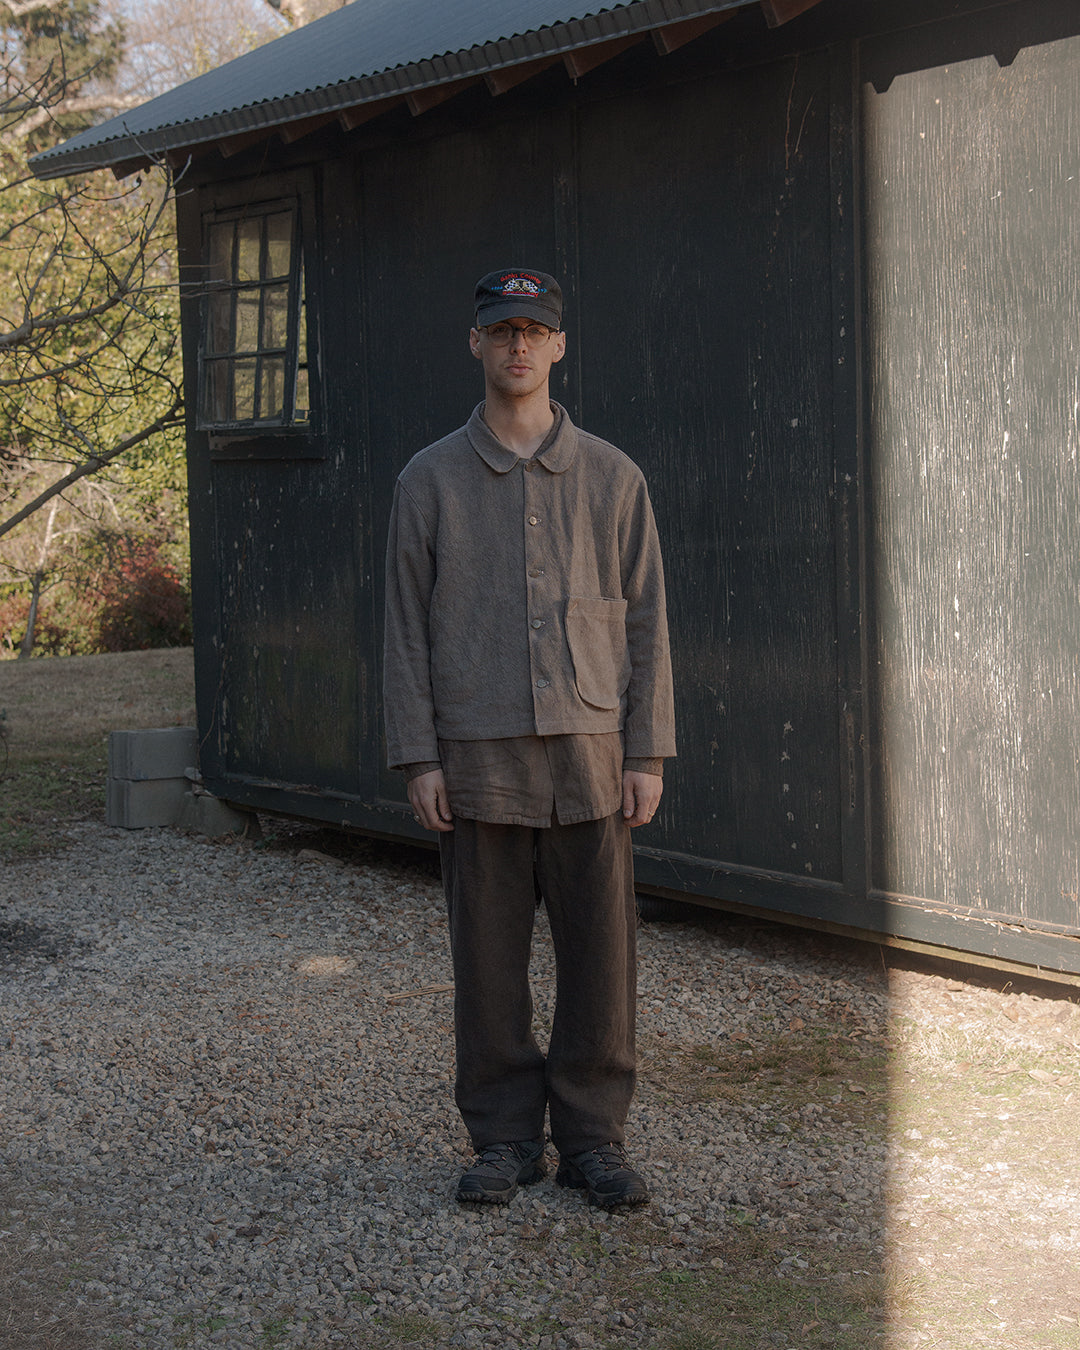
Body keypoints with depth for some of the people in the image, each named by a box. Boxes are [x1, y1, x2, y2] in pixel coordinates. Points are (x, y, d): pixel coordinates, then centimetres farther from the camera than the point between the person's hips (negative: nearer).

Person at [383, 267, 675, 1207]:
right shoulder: (431, 479, 4)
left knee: (600, 953, 3)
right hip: (480, 758, 0)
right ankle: (505, 1140, 16)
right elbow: (408, 626, 3)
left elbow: (645, 622, 4)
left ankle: (593, 1138, 15)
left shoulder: (611, 477, 4)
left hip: (589, 756, 1)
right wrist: (418, 758, -4)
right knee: (489, 955, 5)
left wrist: (649, 753, -3)